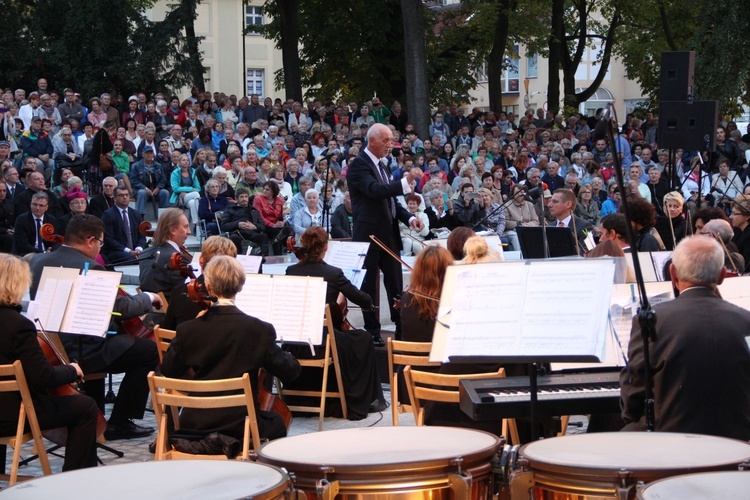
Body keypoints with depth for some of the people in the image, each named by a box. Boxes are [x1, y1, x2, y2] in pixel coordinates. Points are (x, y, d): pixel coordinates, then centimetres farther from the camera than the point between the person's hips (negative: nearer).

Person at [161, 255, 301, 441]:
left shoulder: (187, 330, -8)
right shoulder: (259, 330, -12)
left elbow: (169, 370, 6)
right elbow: (290, 371, -5)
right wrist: (289, 358, 18)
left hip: (194, 425, 3)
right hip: (240, 425, -3)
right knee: (277, 424, 27)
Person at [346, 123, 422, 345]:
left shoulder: (380, 165, 17)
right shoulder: (358, 165, -11)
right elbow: (375, 190, -28)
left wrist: (409, 217, 7)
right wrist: (405, 182, -37)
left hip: (388, 235, 8)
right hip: (369, 234, -8)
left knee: (396, 284, 8)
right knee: (369, 285, 1)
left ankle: (402, 329, 13)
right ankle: (372, 332, 7)